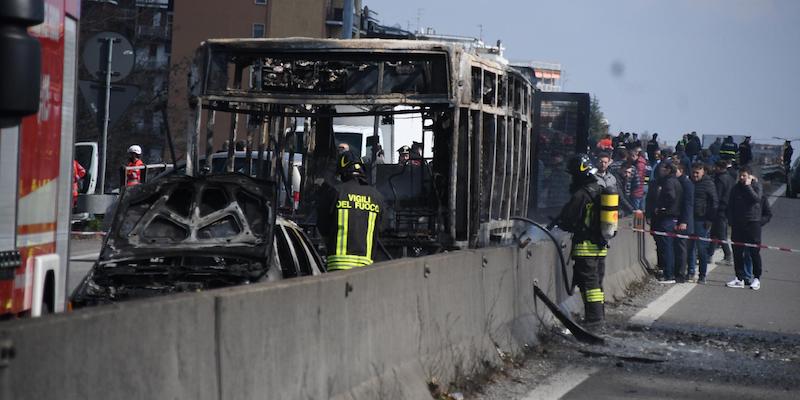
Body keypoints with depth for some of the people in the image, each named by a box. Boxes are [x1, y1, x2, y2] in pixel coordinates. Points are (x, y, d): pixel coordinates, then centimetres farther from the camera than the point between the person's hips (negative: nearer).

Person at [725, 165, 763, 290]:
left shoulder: (756, 186, 0)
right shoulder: (736, 188, 9)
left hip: (753, 222, -4)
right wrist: (731, 222, 4)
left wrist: (748, 186, -15)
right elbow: (731, 207, 11)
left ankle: (756, 278, 5)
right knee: (737, 252, 4)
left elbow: (756, 198, -19)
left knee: (754, 252, -1)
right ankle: (740, 278, 11)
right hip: (738, 224, 4)